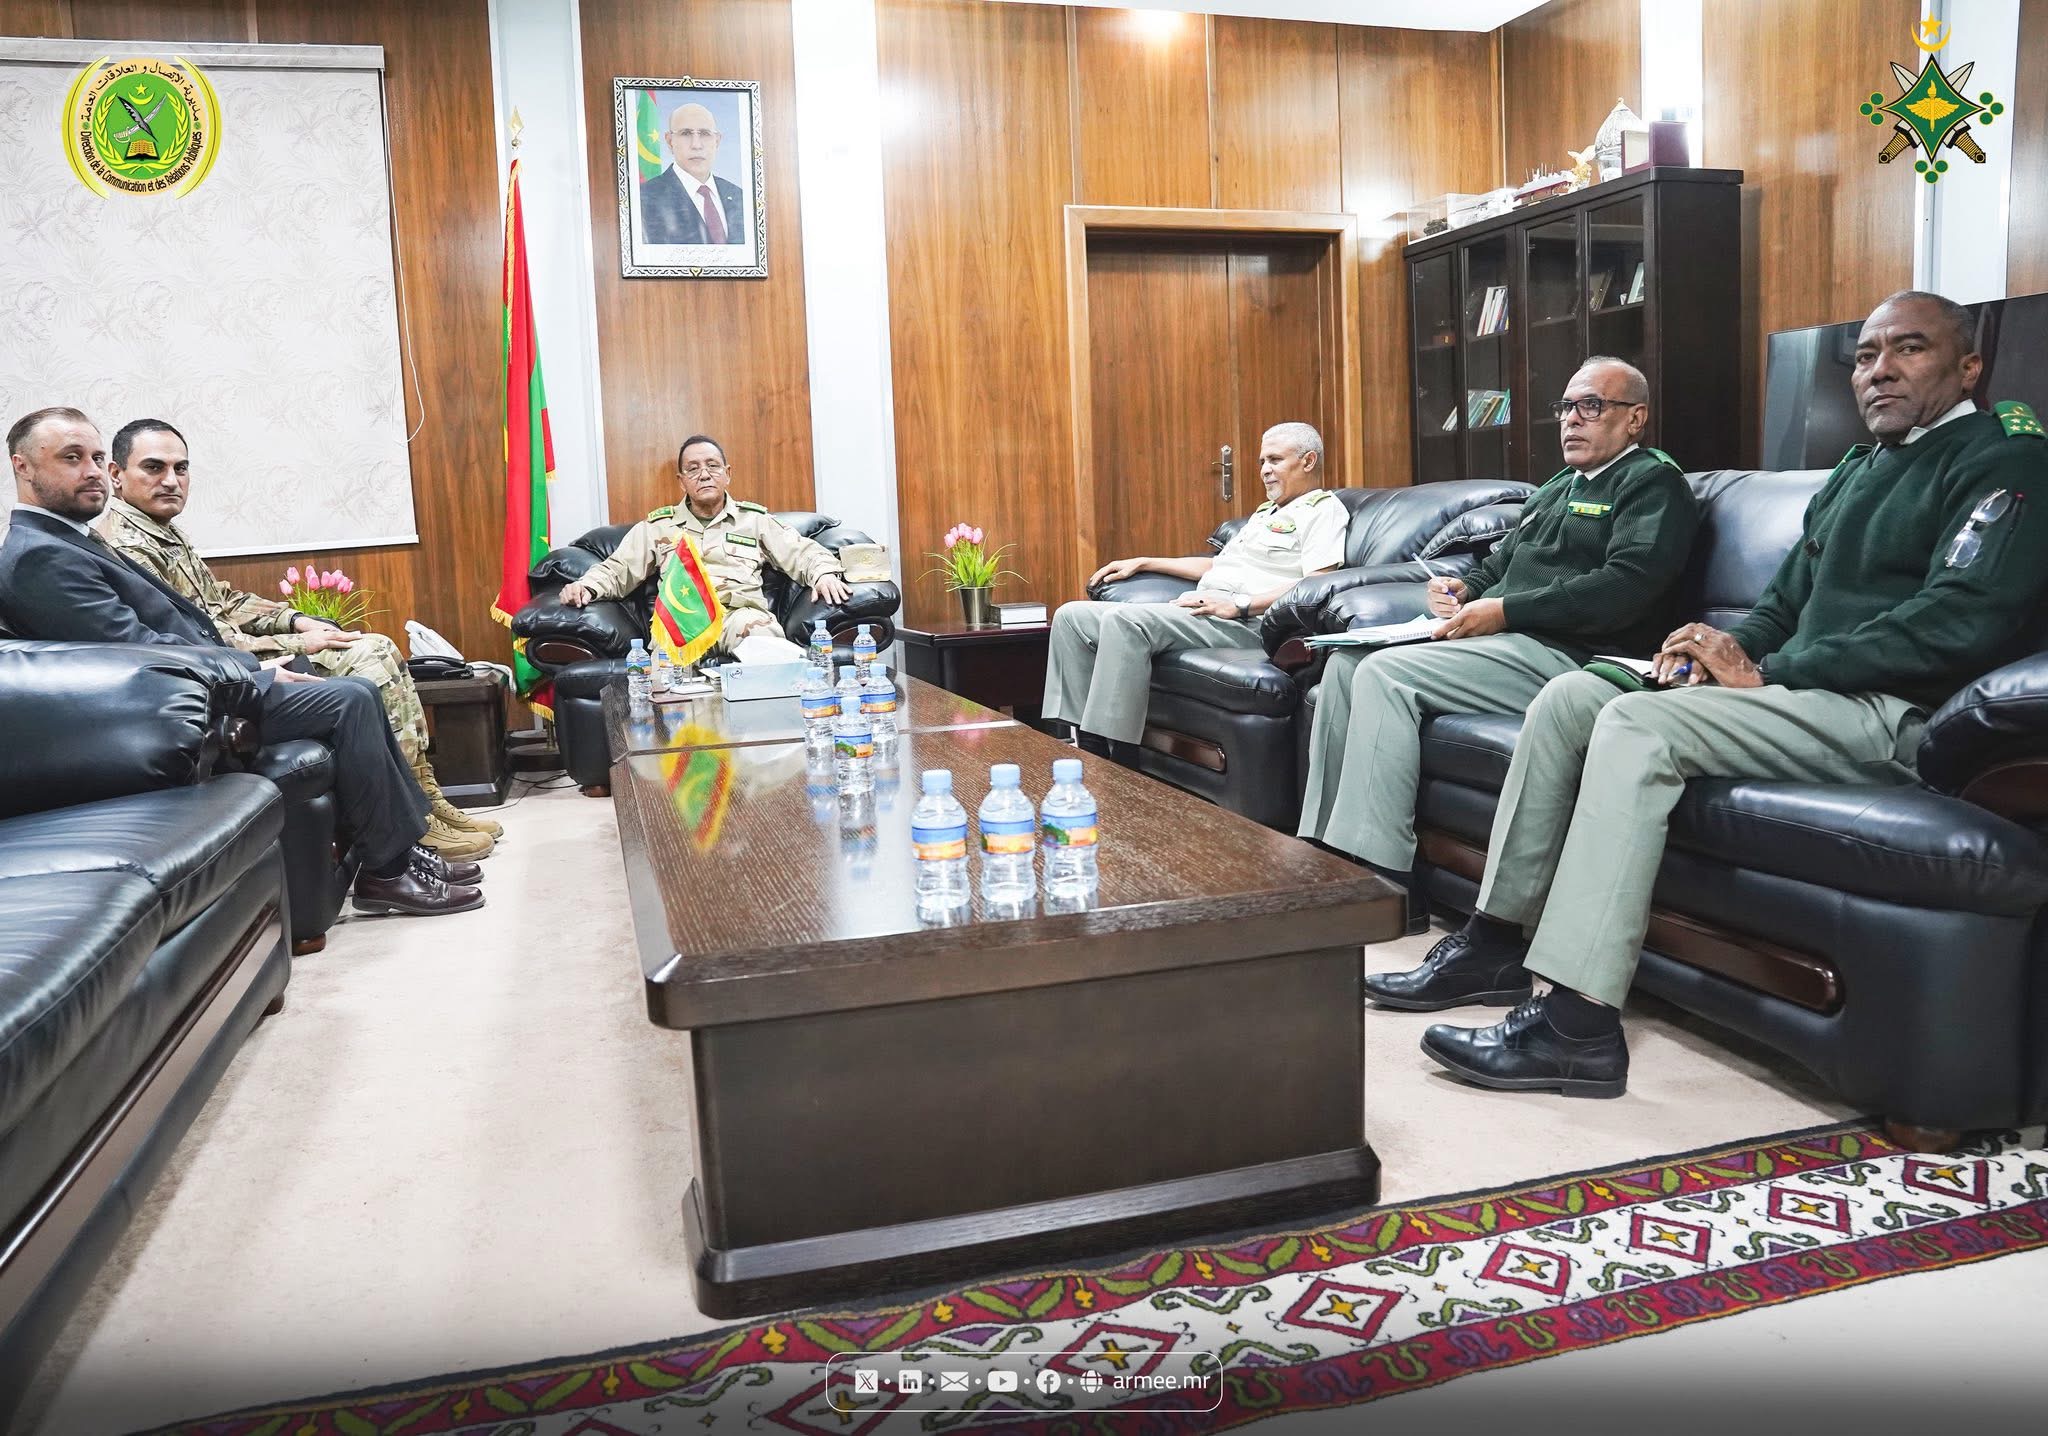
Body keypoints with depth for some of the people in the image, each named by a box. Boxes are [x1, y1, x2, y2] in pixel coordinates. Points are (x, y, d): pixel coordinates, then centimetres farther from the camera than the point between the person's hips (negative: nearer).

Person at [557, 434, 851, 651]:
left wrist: (825, 574, -3)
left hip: (742, 610, 0)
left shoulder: (754, 519, 25)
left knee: (762, 632, -39)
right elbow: (616, 571, 24)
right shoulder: (658, 526, 26)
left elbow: (804, 553, 20)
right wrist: (586, 586, 2)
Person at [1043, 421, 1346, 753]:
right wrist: (1144, 563, 28)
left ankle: (1115, 760, -33)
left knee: (1125, 620, -33)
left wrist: (1239, 604, -23)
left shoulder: (1323, 509, 1)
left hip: (1244, 622, -10)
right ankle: (1081, 743, -8)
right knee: (1072, 616, -1)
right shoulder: (1266, 511, 31)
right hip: (1202, 612, 10)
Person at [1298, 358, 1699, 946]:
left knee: (1384, 674, -26)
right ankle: (1324, 851, -4)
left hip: (1567, 655, -9)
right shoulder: (1558, 488, 28)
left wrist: (1506, 610, -18)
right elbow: (1500, 560, 32)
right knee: (1347, 662, -4)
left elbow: (1627, 585, -17)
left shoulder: (1653, 482, -1)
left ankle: (1380, 883, -25)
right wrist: (1465, 589, 6)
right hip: (1504, 637, 9)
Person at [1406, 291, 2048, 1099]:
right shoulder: (1856, 470, 25)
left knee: (1638, 720, -30)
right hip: (1802, 694, 9)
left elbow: (1960, 621, -18)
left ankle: (1577, 1028, -33)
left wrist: (1765, 672, -17)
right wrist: (1729, 652, 0)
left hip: (1893, 713, -9)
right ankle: (1498, 940, -3)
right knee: (1568, 697, -4)